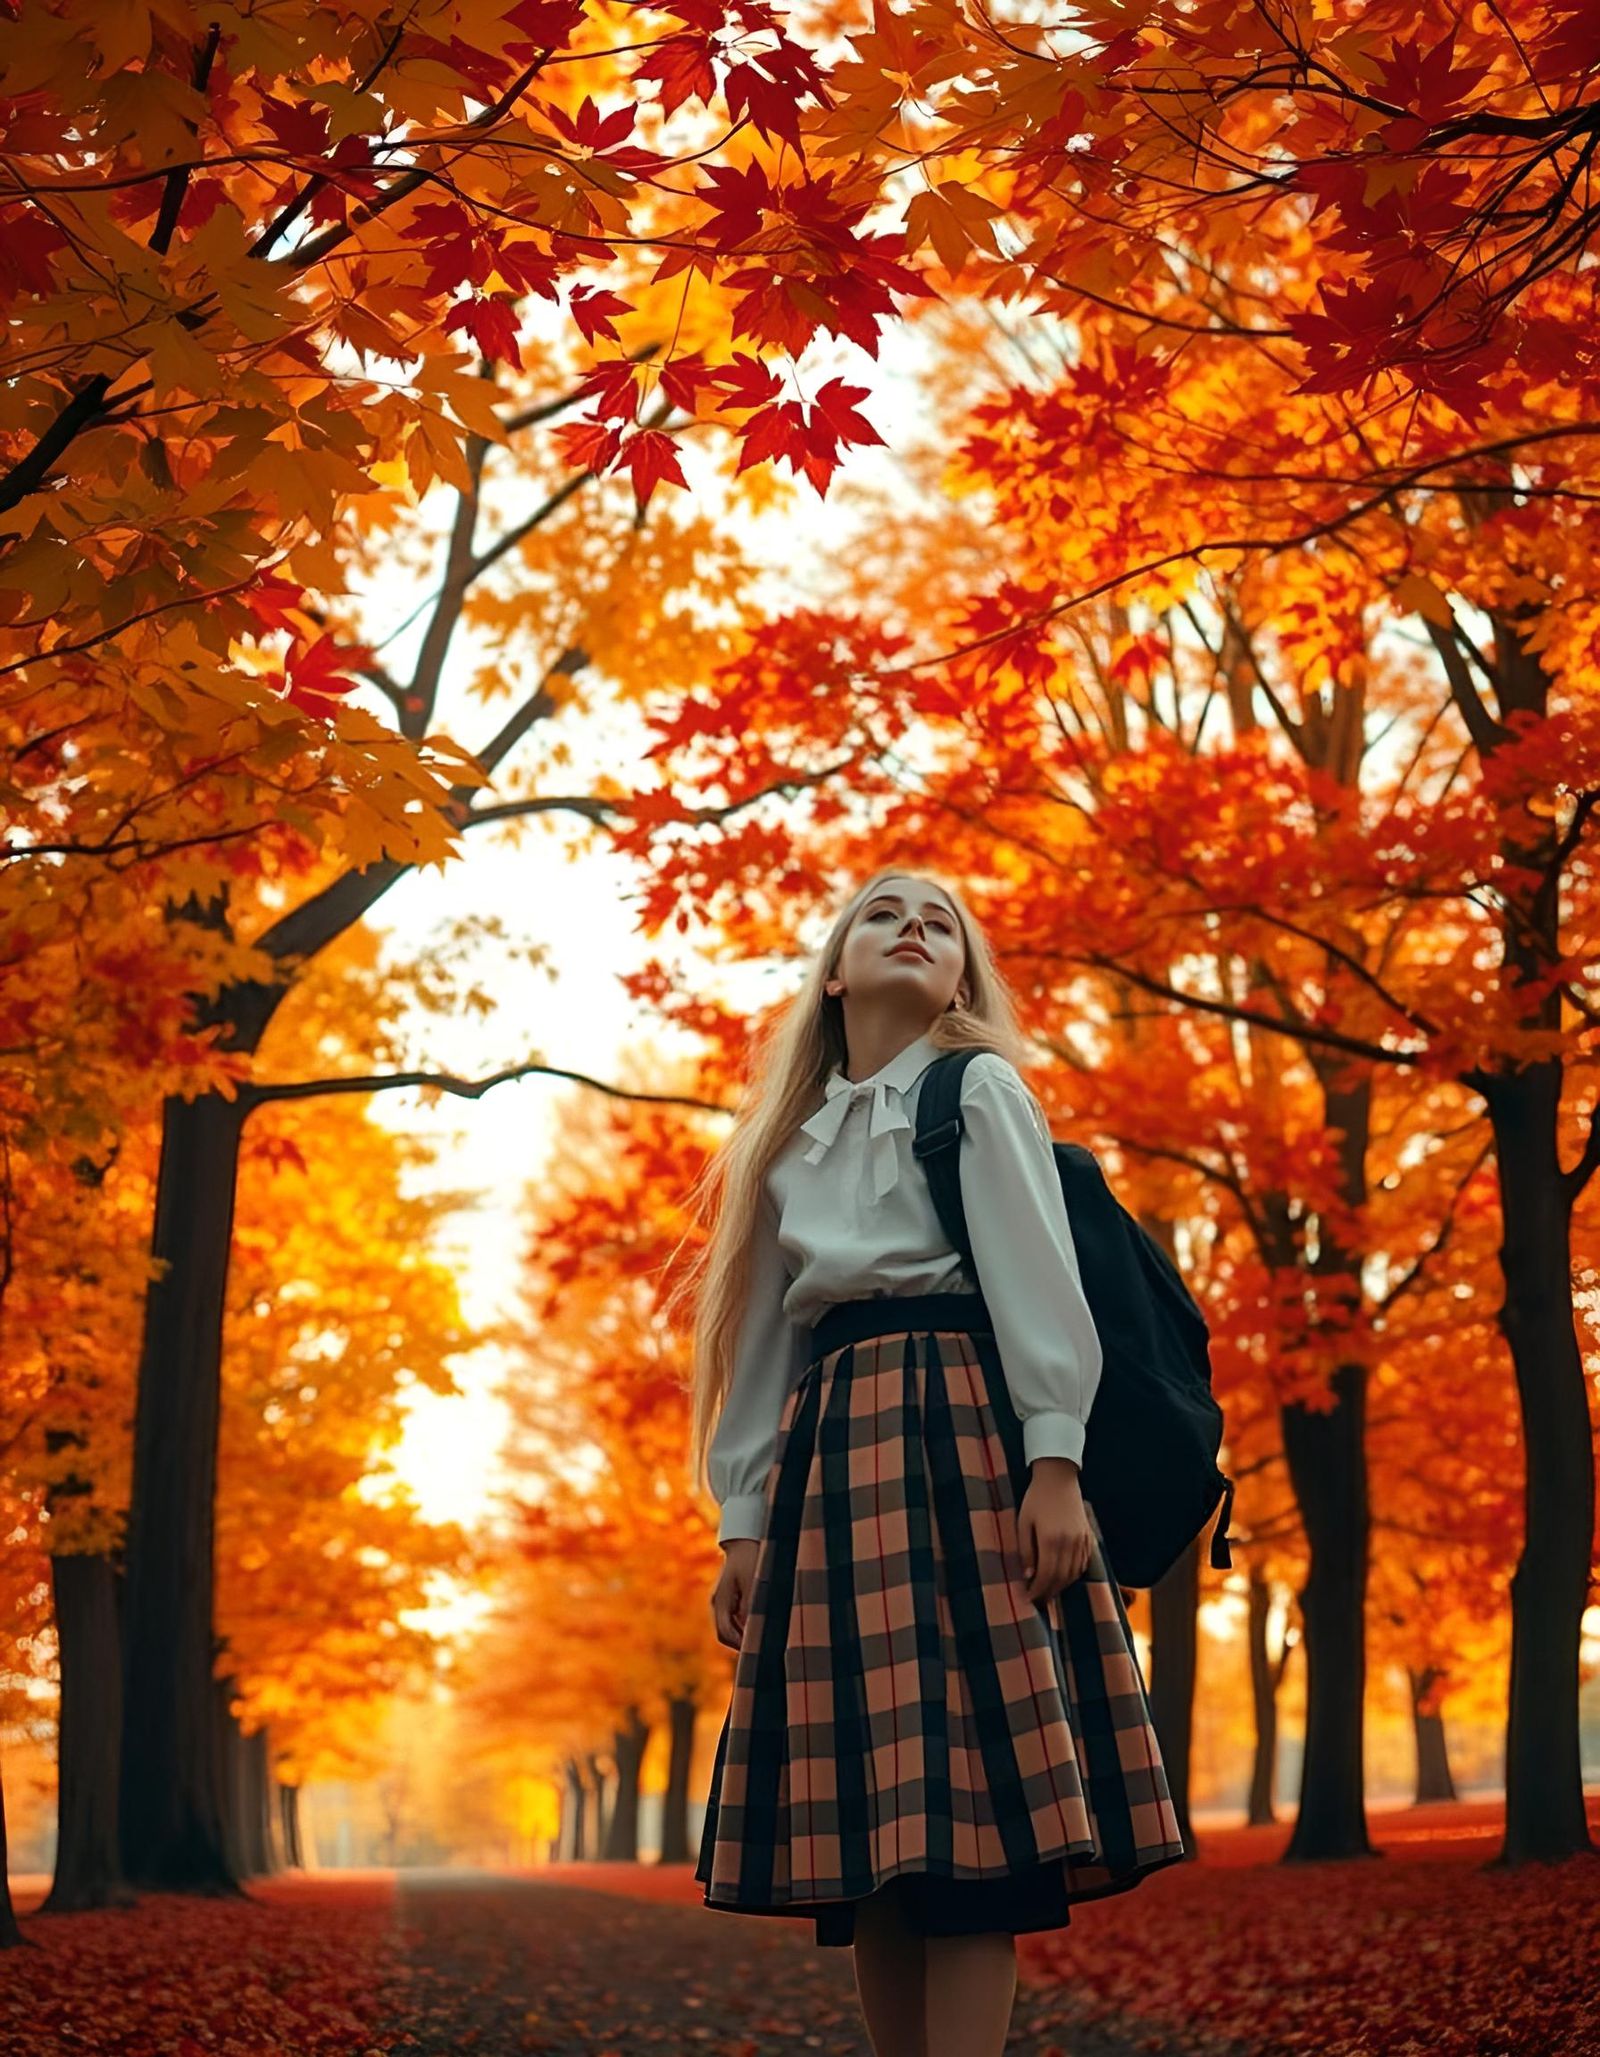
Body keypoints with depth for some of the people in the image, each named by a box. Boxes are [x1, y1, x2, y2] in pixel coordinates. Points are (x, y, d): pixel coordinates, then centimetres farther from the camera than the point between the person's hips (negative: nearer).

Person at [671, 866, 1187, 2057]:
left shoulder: (981, 1088, 8)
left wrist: (1054, 1459, -16)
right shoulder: (795, 1141, 24)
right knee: (867, 1811, 1)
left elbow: (1038, 1282, -4)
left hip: (961, 1434, -5)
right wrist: (742, 1518, 11)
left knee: (966, 1797, -13)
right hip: (830, 1459, 6)